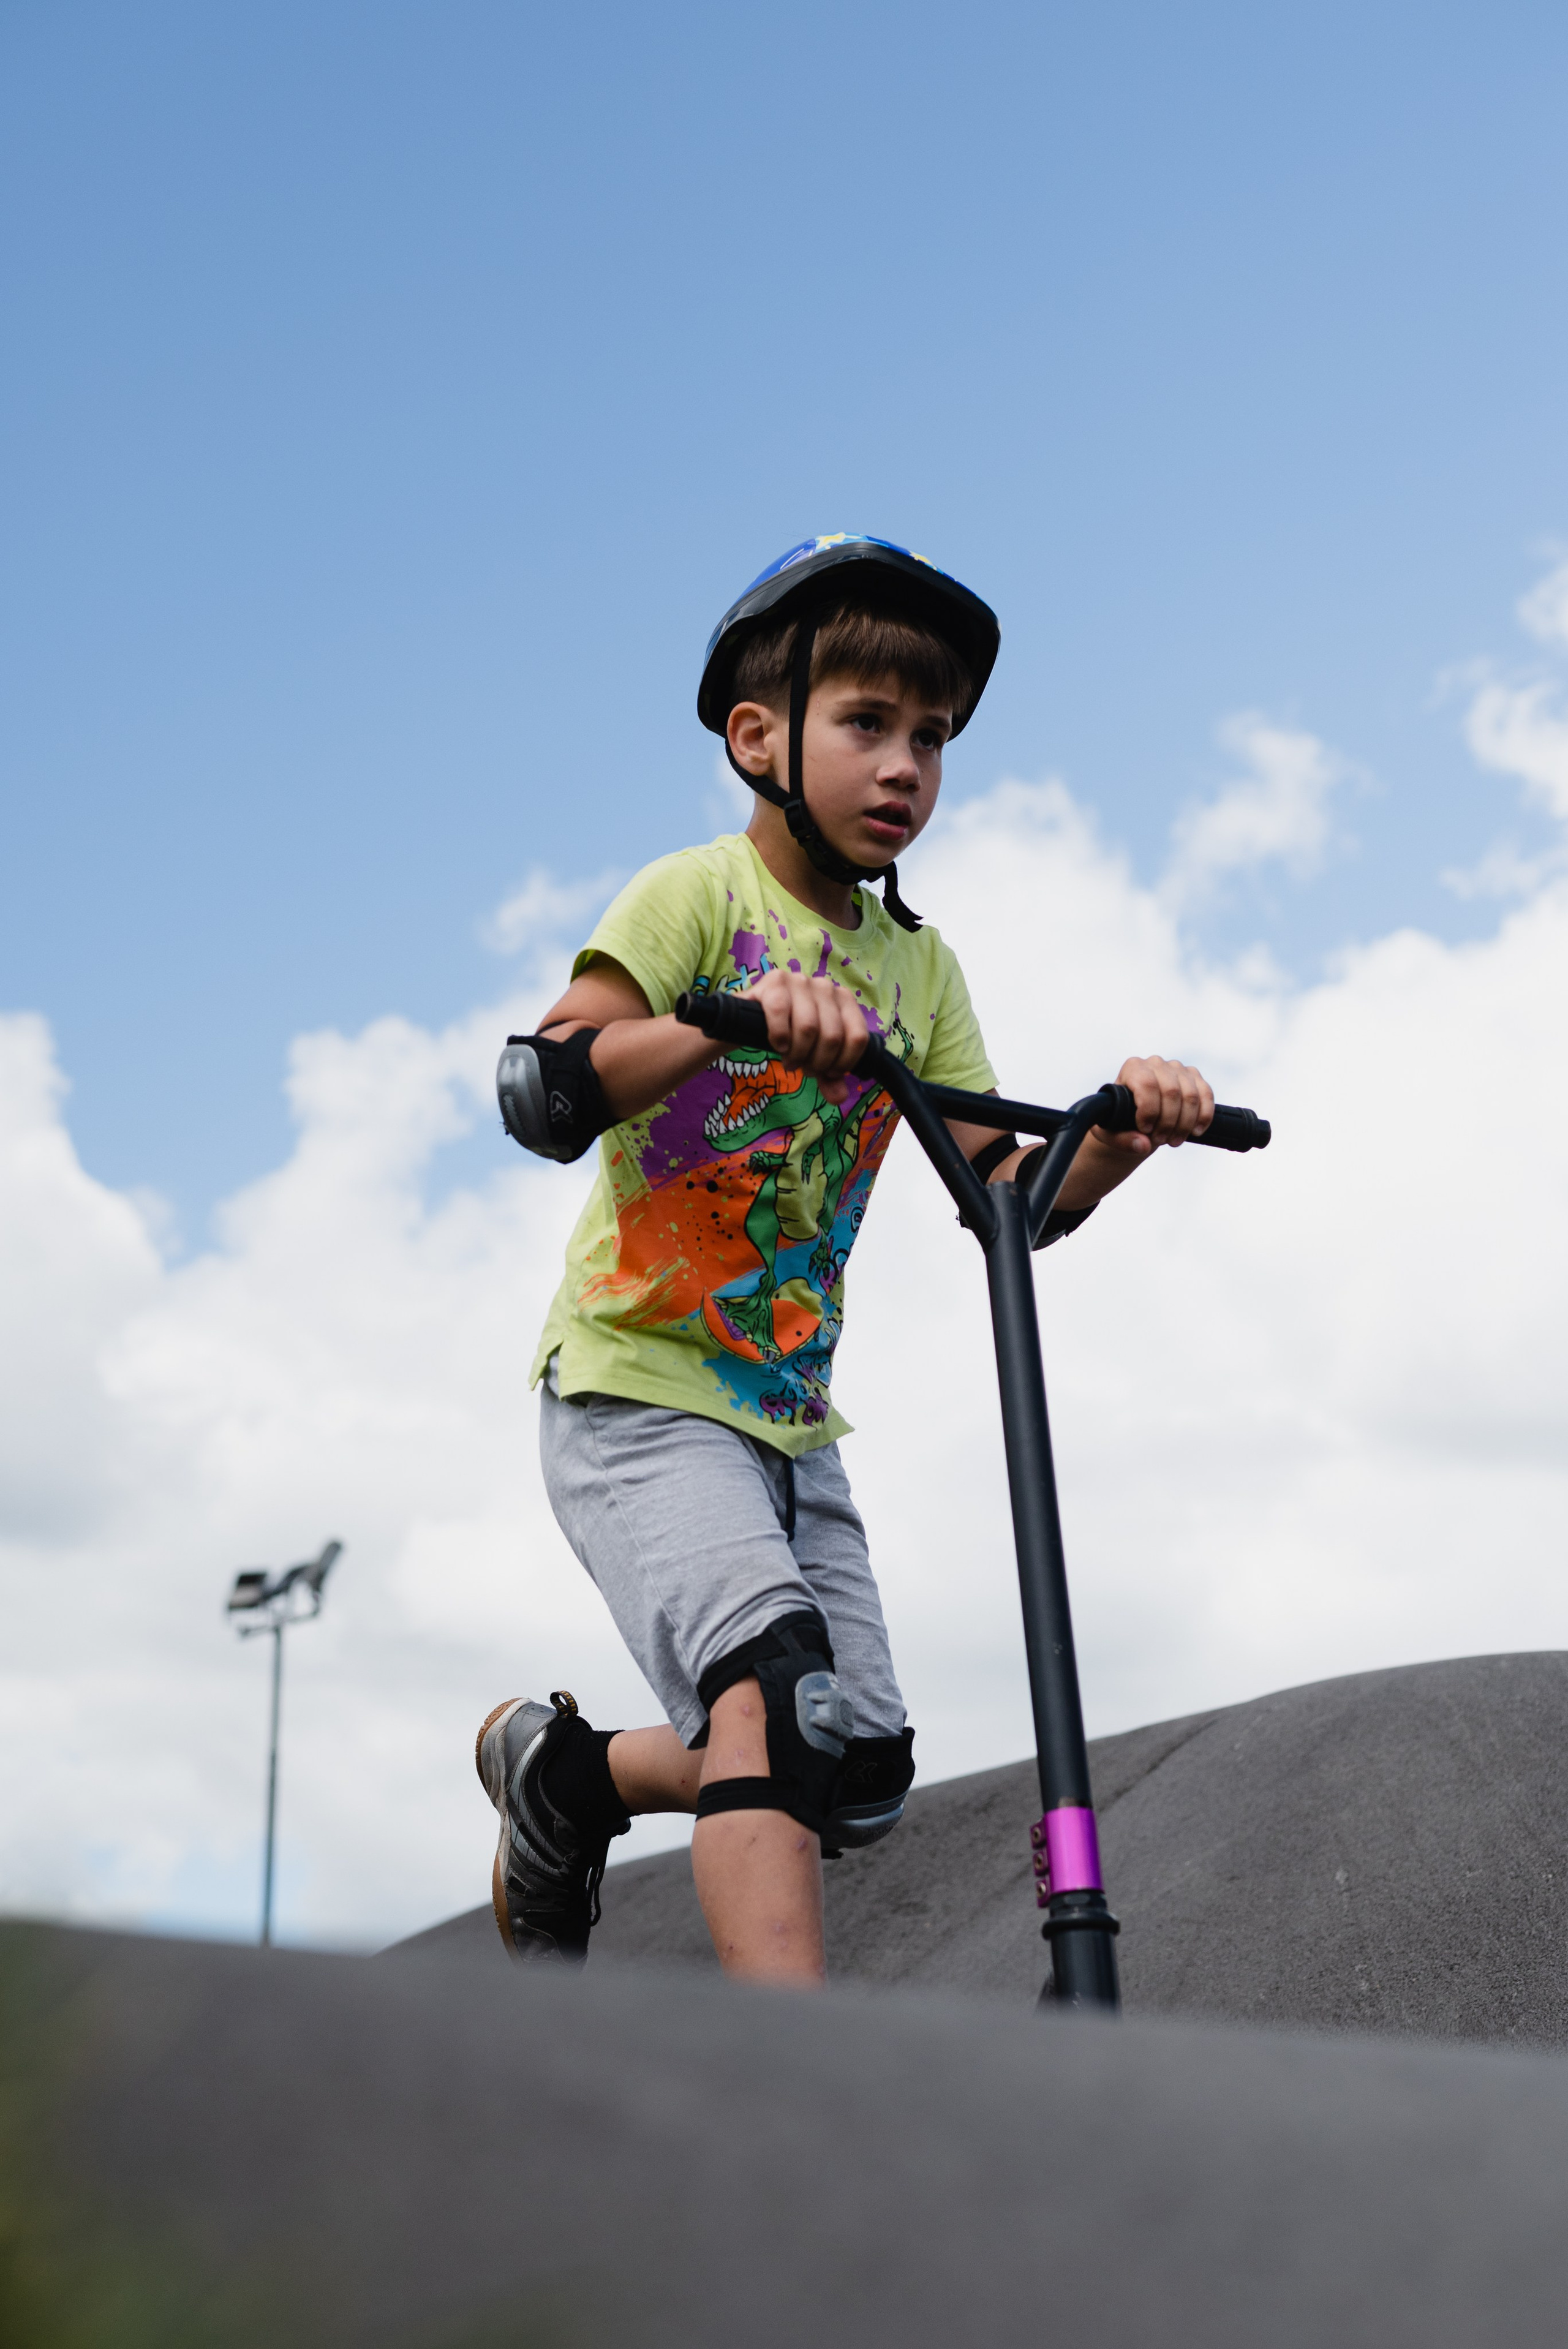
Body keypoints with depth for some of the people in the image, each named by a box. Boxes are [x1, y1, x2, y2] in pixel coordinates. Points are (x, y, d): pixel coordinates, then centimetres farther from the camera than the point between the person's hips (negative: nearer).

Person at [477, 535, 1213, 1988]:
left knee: (861, 1780, 4)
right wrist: (734, 1021, -38)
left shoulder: (919, 968, 10)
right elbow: (543, 1097, -23)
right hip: (636, 1390, -6)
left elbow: (1007, 1196, 4)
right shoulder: (699, 898, -7)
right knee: (781, 1687, -27)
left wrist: (1122, 1134, -16)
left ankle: (562, 1774, 27)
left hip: (788, 1416, 7)